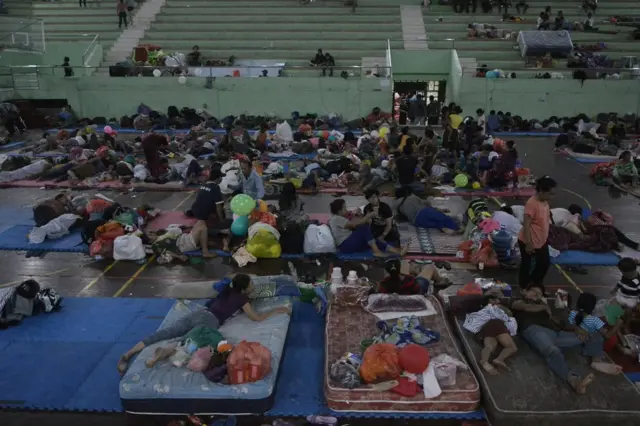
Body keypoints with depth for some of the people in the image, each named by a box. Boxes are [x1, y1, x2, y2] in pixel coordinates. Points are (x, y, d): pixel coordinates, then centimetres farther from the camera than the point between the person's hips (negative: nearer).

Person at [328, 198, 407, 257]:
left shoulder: (339, 218, 20)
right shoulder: (336, 219, -12)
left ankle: (397, 251, -17)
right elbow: (355, 224, -18)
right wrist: (368, 216, -9)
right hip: (345, 245, -9)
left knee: (374, 240, -7)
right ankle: (376, 251, -23)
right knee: (365, 227, -22)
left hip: (349, 243, 9)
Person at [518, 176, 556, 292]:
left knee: (544, 264, 20)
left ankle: (534, 284, 42)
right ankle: (525, 288, 32)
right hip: (529, 243, -9)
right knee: (526, 266, 11)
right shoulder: (532, 204, -27)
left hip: (541, 242, 9)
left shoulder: (545, 202, 0)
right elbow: (526, 225, -26)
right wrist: (528, 244, -23)